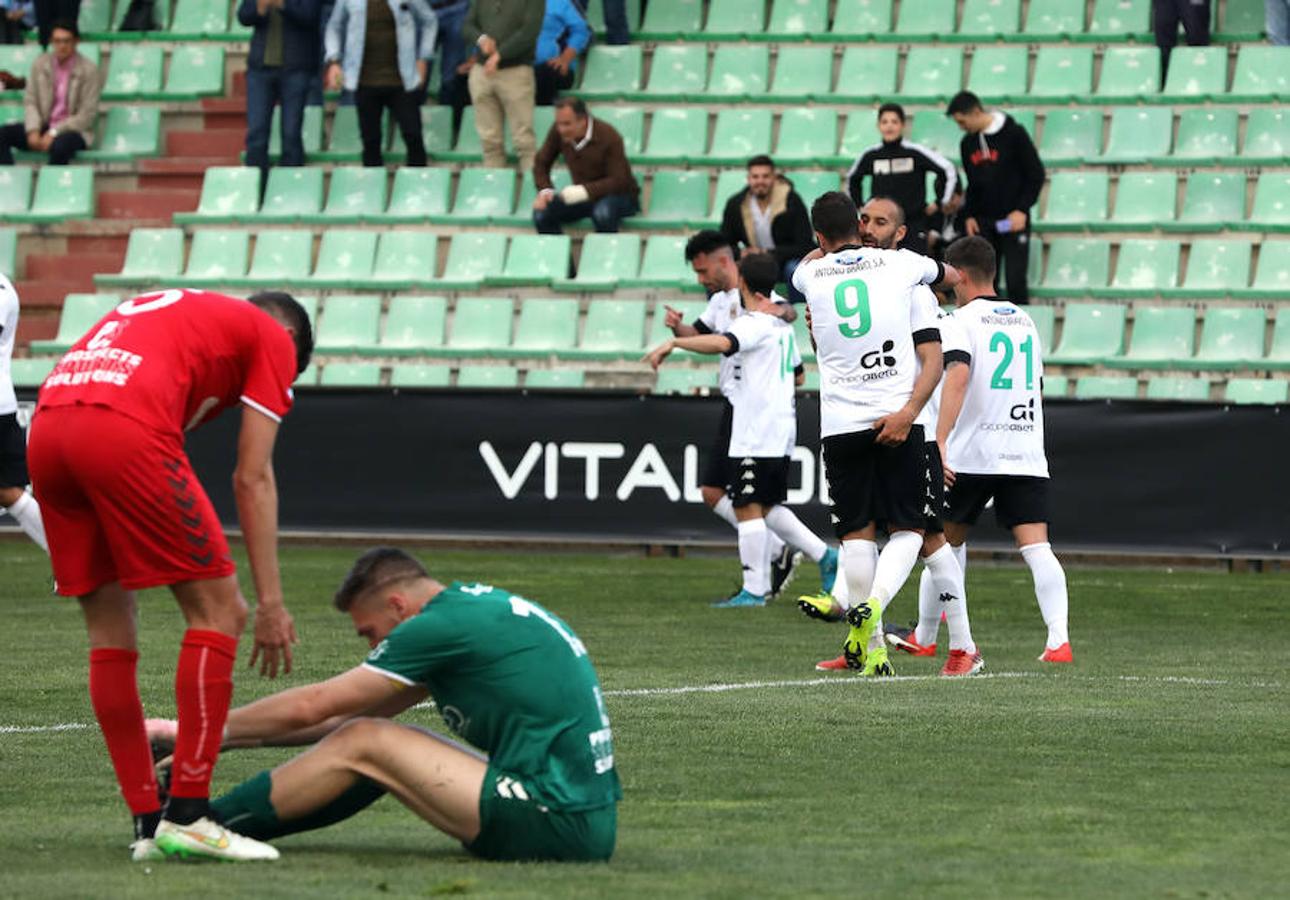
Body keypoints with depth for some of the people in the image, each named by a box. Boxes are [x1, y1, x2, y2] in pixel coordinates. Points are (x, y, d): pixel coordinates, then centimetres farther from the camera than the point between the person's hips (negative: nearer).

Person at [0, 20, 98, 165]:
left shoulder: (89, 70, -8)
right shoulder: (40, 64, 5)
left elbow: (87, 115, -11)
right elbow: (30, 101, 6)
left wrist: (54, 133, -18)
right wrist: (33, 130, -14)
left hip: (73, 130, -5)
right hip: (43, 126, 5)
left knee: (60, 146, -40)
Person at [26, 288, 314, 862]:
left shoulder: (160, 309, 37)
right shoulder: (272, 338, 17)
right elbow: (252, 478, 9)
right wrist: (270, 602, 9)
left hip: (45, 428, 7)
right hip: (125, 432, -7)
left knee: (109, 631, 15)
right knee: (218, 610, 3)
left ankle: (148, 824, 16)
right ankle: (187, 816, -2)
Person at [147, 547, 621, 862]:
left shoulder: (447, 623, -12)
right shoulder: (475, 606, 17)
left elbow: (311, 707, -7)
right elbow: (352, 714, 22)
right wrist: (229, 737, 20)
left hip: (559, 824, -10)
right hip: (587, 819, 10)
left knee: (364, 745, -5)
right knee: (377, 740, 13)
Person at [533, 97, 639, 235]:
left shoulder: (608, 136, -23)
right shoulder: (558, 132, -11)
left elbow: (618, 181, -23)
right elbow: (541, 162, 5)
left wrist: (583, 191, -36)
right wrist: (545, 191, -14)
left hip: (619, 195, -5)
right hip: (583, 197, 5)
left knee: (602, 213, -40)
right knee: (541, 214, -19)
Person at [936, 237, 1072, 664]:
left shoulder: (963, 320, -5)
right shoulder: (1025, 321, 16)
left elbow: (957, 376, -21)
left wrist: (940, 440, -28)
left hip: (971, 456, -4)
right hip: (1026, 458, 4)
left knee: (947, 542, 14)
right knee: (1036, 547, -6)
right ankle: (1059, 640, -22)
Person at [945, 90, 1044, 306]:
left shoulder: (1013, 134, -8)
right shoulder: (968, 143, 9)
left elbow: (1036, 173, -6)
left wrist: (1022, 209, -13)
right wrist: (969, 215, 6)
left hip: (1013, 220, -5)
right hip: (982, 222, 5)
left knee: (1015, 280, -9)